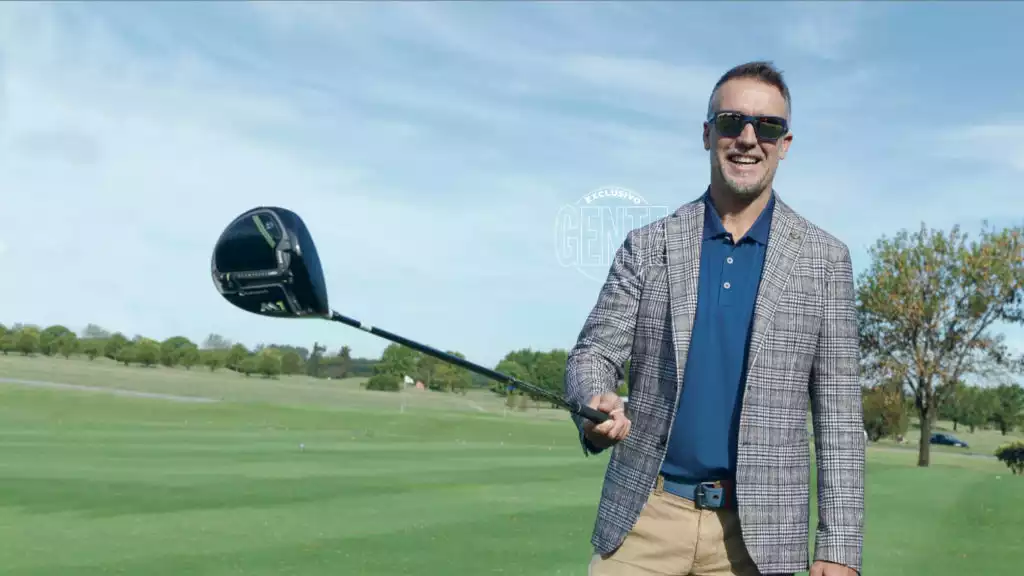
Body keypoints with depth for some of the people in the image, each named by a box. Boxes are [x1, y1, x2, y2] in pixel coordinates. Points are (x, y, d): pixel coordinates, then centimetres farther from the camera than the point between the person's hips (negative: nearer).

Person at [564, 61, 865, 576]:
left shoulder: (824, 259, 1)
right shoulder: (647, 246, 3)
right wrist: (596, 410, -22)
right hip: (646, 513, 1)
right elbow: (593, 354, 2)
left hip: (755, 529, 0)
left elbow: (837, 410, 1)